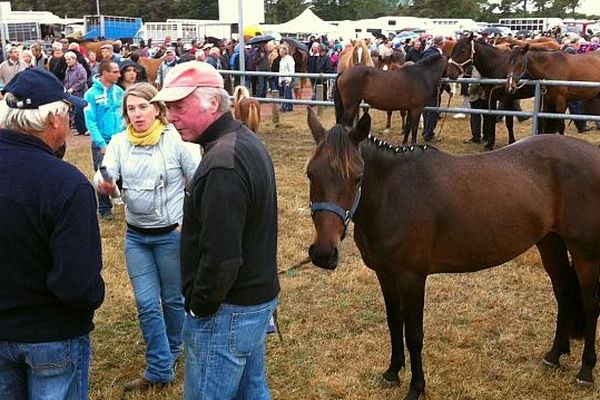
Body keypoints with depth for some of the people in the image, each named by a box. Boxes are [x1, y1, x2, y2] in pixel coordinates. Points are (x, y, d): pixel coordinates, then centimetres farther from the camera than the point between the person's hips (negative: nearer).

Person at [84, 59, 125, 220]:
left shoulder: (119, 91, 0)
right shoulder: (92, 94, -11)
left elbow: (124, 115, 5)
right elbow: (90, 122, -12)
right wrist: (102, 144, -17)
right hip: (101, 142, -3)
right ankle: (104, 208, 23)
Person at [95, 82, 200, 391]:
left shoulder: (176, 140, -12)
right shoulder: (119, 142, -1)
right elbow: (105, 176, -14)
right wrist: (103, 183, -37)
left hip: (172, 234, -3)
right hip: (136, 236, 3)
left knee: (173, 299, 14)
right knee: (146, 304, 5)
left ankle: (171, 352, 38)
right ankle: (160, 370, 15)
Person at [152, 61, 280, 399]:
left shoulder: (223, 163, -26)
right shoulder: (249, 142, 7)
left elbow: (220, 255, -29)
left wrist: (199, 306, -14)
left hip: (227, 310, -10)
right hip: (260, 295, 10)